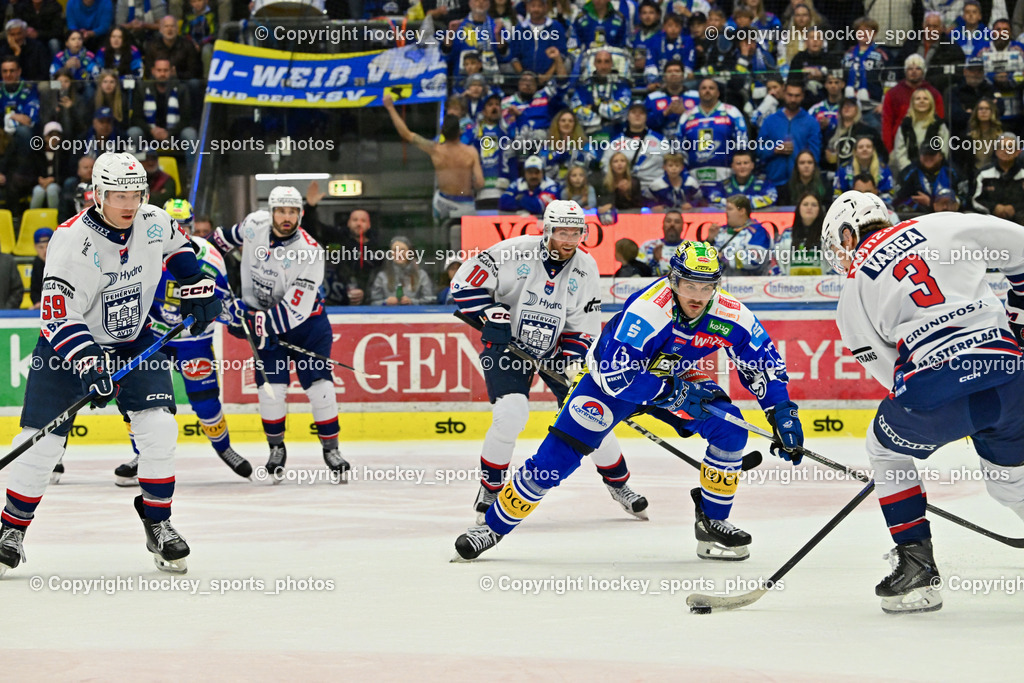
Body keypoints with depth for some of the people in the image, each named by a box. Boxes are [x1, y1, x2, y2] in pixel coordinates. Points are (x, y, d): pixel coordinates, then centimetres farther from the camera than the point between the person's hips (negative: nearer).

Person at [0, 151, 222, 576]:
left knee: (158, 427, -13)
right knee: (42, 440, -6)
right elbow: (58, 314, -28)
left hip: (134, 340, 4)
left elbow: (176, 249, 15)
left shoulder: (155, 223, -11)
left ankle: (157, 524, 1)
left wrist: (198, 289, 8)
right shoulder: (73, 242, -27)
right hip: (70, 344, -4)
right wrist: (89, 363, -38)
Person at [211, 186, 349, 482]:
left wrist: (251, 319, -31)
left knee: (319, 385, -8)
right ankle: (276, 449, 10)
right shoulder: (255, 224, -14)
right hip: (262, 315, 3)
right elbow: (233, 234, 15)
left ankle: (331, 449, 6)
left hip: (305, 321, -3)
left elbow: (293, 310, -30)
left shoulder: (309, 252, -26)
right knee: (271, 387, -8)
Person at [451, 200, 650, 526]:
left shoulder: (585, 268, -6)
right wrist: (493, 316, -20)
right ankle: (490, 488, -3)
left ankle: (618, 483, 21)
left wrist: (571, 361, -15)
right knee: (511, 412, -23)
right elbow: (465, 282, -12)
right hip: (508, 344, -3)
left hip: (556, 349, 3)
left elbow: (585, 326, -1)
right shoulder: (515, 252, -17)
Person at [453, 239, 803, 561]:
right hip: (616, 377, -5)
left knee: (730, 428, -15)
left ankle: (712, 524, 1)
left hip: (675, 378, 5)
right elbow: (617, 376, -37)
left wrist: (783, 413, -17)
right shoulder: (646, 310, -37)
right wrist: (672, 392, -38)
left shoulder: (730, 315, -22)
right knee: (559, 454, -13)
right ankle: (493, 526, 1)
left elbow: (764, 363, -9)